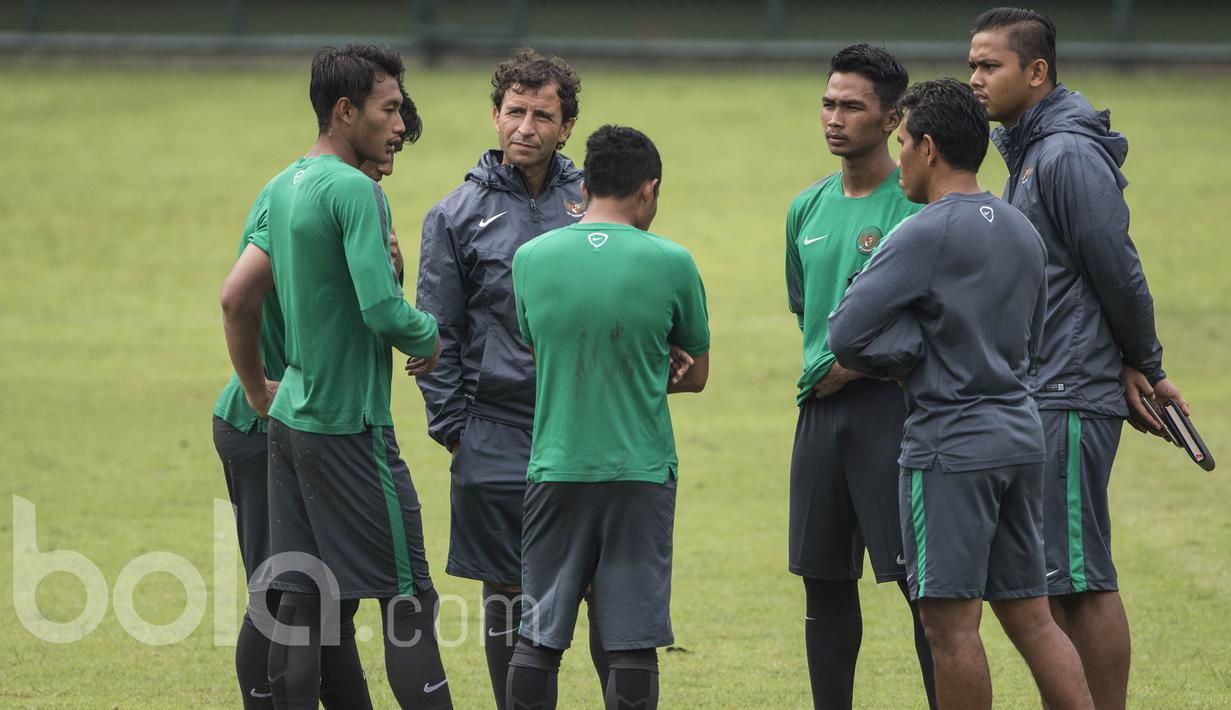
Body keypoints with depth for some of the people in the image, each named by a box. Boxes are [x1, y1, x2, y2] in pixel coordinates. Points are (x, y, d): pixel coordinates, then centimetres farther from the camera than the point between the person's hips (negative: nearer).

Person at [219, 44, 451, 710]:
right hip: (351, 425, -8)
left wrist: (257, 390, 24)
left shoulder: (282, 188, 10)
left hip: (290, 424, 8)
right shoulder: (355, 190, -16)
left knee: (301, 602, 8)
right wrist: (428, 336, -3)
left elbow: (236, 297, 15)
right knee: (408, 600, -4)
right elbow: (383, 310, -23)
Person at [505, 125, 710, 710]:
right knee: (632, 643, 1)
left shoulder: (531, 258, -1)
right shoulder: (670, 263, -6)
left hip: (555, 469, 2)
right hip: (641, 474, -2)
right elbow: (696, 374, 6)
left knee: (538, 638, 8)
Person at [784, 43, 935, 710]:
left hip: (894, 402, -6)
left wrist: (856, 363, -13)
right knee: (826, 582, 8)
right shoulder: (808, 209, 14)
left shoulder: (919, 204, -6)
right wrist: (820, 369, 12)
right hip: (819, 410, 6)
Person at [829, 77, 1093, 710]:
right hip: (1021, 438, 8)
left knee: (950, 622, -3)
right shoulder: (1023, 235, 12)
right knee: (1030, 617, 9)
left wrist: (902, 362, 4)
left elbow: (846, 336, -15)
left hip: (951, 448, -8)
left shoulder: (923, 236, -12)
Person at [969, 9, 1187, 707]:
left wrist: (1145, 368, -4)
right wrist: (1138, 369, 16)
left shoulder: (1068, 154, -15)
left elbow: (1119, 272, -15)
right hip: (1040, 396, 10)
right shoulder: (1028, 152, 17)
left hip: (1071, 400, -10)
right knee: (1056, 578, 11)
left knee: (1080, 577, -8)